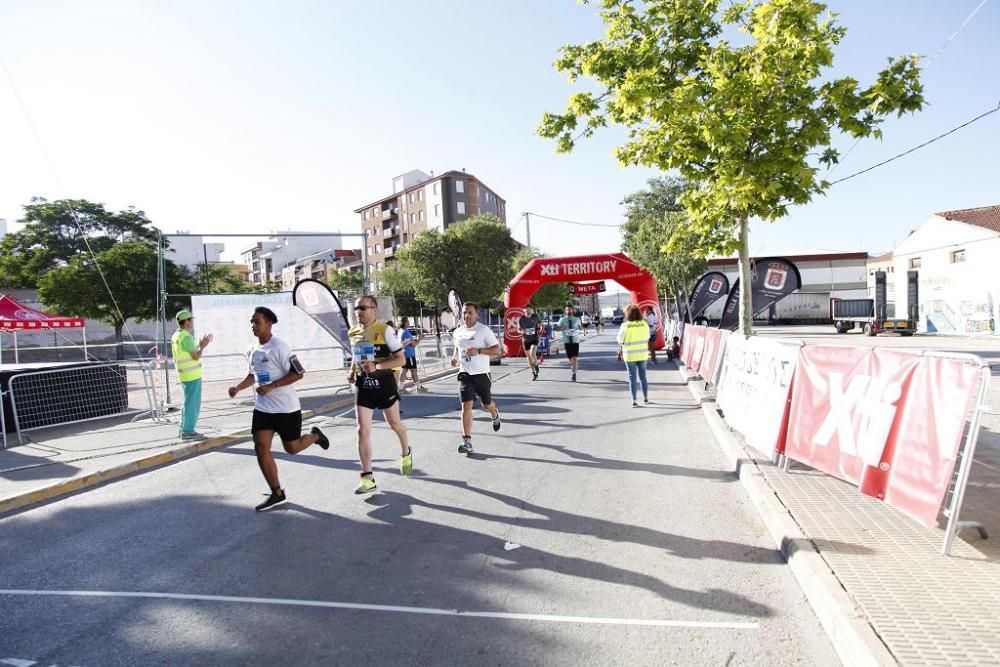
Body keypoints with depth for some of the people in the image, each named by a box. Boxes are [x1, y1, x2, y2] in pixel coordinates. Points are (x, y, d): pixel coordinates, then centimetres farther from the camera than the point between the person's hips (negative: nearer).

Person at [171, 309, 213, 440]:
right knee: (192, 403, -2)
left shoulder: (175, 336, 13)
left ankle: (184, 429, 24)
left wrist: (200, 345, 17)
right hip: (192, 375, -10)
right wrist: (203, 347, -3)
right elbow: (196, 357, -17)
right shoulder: (186, 337, -17)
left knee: (189, 402, 19)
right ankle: (187, 431, 3)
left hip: (185, 375, 10)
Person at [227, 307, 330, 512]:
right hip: (262, 407, 7)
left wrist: (271, 386, -25)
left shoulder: (279, 347, -17)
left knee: (292, 448, 5)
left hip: (286, 407, -6)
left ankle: (315, 435, 39)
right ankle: (277, 494, 9)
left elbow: (298, 373, -19)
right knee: (260, 447, -2)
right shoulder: (252, 350, 6)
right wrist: (238, 388, 2)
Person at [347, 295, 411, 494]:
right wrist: (352, 371, 4)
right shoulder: (353, 332, 4)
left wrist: (376, 366, -26)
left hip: (384, 383, -4)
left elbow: (401, 359, -14)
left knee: (394, 424, 15)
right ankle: (367, 477, 2)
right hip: (363, 385, 4)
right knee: (362, 430, -4)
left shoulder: (385, 330, -13)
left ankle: (406, 454, 46)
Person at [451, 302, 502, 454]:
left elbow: (497, 350, -12)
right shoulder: (457, 332, 6)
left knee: (487, 405, 14)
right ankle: (467, 441, -10)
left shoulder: (484, 330, -10)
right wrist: (455, 357, 4)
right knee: (466, 406, -11)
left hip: (481, 374, -2)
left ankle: (495, 414, 53)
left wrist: (478, 351, -24)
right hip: (465, 374, 2)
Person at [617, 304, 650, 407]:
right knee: (643, 376, 17)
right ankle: (645, 398, 27)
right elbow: (647, 338, 6)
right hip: (642, 354, 3)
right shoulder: (644, 324, -4)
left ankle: (634, 401, 5)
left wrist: (620, 350, 9)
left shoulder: (625, 326, -14)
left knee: (632, 378, 4)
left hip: (630, 355, -3)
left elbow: (620, 340, -7)